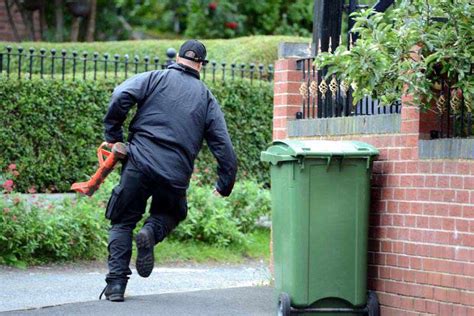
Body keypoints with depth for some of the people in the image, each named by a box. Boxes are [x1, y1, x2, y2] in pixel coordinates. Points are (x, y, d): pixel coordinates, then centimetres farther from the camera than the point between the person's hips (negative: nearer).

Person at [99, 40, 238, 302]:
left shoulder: (155, 79, 8)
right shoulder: (207, 99, 13)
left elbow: (121, 96, -10)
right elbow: (223, 146, 10)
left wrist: (113, 136, 1)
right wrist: (225, 185, 19)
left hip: (139, 164, -1)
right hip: (176, 176, 1)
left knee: (122, 222, 13)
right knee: (169, 214, 28)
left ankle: (116, 283, 1)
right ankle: (152, 232, -7)